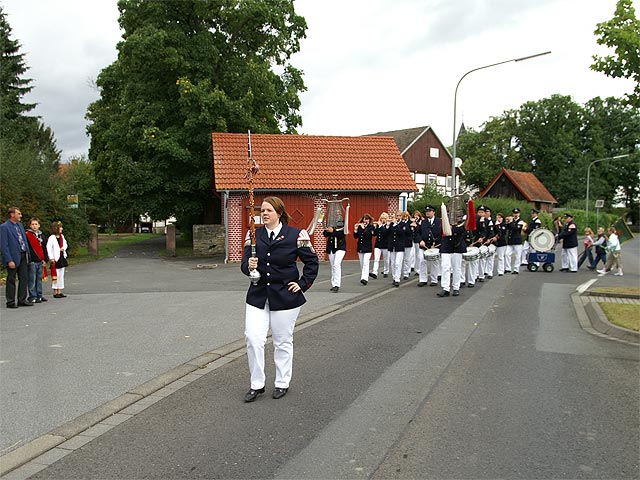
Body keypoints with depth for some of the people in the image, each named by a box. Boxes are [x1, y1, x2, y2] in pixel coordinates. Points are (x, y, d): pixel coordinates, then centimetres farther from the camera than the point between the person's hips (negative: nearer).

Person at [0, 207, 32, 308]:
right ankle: (10, 302, 10)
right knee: (11, 280, 2)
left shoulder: (20, 225, 13)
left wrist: (27, 254, 10)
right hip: (13, 258, -7)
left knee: (24, 278, 9)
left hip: (23, 256, 7)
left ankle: (22, 300, 18)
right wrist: (9, 260, -18)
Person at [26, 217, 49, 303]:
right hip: (32, 262, -6)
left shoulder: (41, 235, 15)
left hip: (40, 261, 6)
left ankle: (39, 295, 17)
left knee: (39, 279, 11)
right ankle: (33, 297, 1)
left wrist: (45, 260, 10)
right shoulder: (27, 235, -3)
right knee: (32, 280, -3)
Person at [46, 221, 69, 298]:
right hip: (55, 259, -7)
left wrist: (63, 248, -5)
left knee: (61, 275, 9)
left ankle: (59, 291, 16)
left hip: (62, 258, 7)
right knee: (55, 275, -2)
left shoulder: (62, 236, 11)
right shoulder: (52, 238, -11)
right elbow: (48, 248, -16)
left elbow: (65, 244, 18)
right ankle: (55, 292, 4)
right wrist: (51, 258, -20)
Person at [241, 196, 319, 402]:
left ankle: (282, 383, 26)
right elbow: (244, 263, 3)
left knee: (283, 342, 8)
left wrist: (303, 284, -3)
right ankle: (256, 384, 13)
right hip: (258, 295, 3)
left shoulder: (296, 234, -5)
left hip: (285, 297, -3)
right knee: (253, 338, -5)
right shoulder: (254, 234, 4)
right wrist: (249, 266, -19)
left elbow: (312, 261, 2)